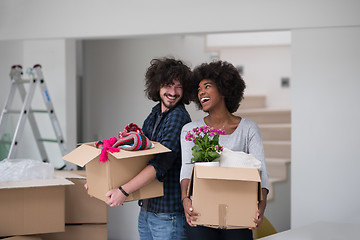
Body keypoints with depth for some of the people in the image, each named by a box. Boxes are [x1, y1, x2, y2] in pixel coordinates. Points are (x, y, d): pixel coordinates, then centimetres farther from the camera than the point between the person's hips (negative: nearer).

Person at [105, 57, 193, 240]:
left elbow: (161, 163, -24)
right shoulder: (154, 114, 11)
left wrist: (124, 190, -29)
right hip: (146, 209, 8)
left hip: (168, 213, -8)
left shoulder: (179, 117, -14)